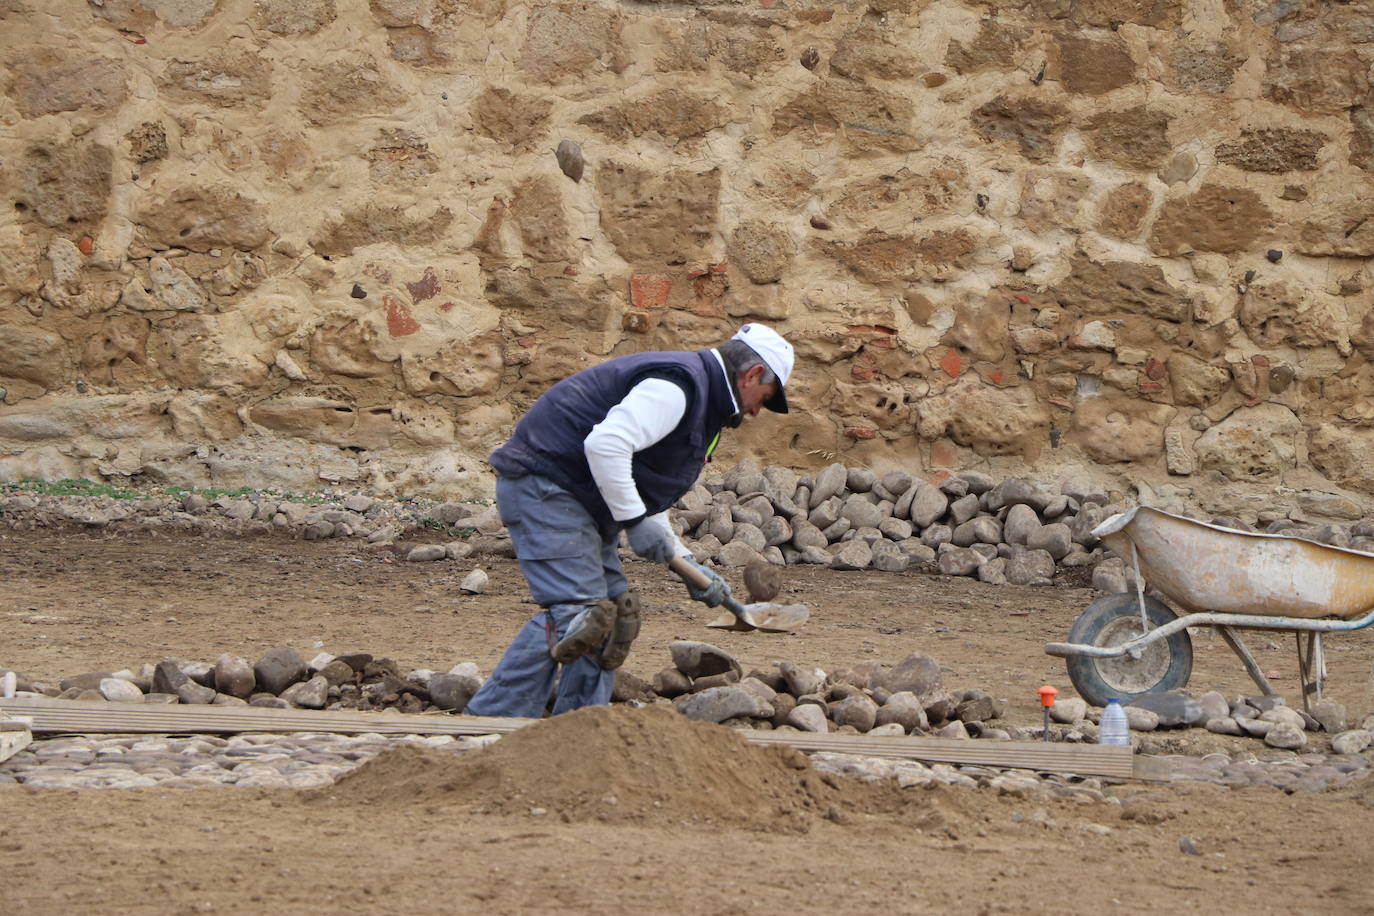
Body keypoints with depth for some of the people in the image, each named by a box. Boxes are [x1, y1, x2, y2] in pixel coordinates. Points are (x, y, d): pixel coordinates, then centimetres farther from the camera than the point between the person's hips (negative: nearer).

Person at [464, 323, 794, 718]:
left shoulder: (699, 397, 21)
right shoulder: (676, 385, -16)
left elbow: (648, 500, 26)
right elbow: (605, 443, -29)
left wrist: (687, 565, 19)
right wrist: (635, 521, -22)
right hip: (543, 485, -11)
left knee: (613, 613, 10)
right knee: (575, 611, -19)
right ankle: (489, 723, -20)